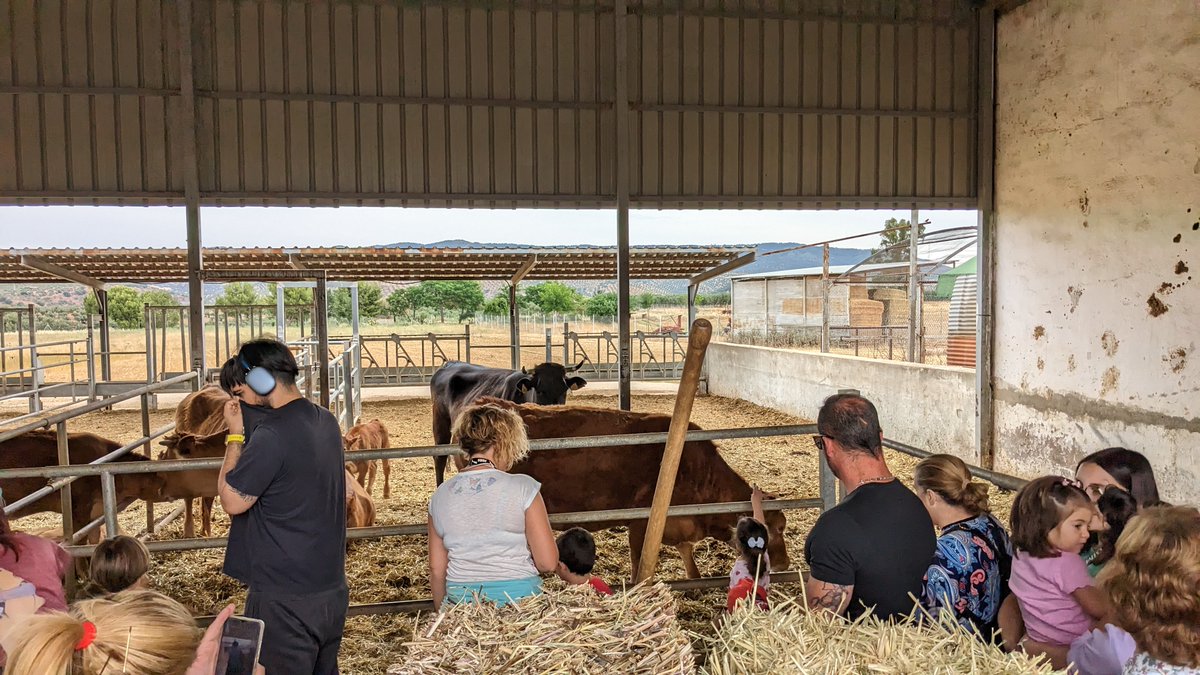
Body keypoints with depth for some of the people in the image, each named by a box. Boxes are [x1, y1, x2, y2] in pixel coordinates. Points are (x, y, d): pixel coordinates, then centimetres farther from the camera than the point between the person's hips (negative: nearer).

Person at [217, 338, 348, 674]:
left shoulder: (272, 434, -21)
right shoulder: (325, 421, 6)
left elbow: (232, 500, -13)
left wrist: (235, 434, -7)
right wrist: (246, 433, 8)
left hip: (286, 600, -8)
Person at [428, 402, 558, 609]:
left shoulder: (440, 496, 1)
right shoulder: (523, 488, -11)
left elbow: (436, 570, 6)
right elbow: (548, 563, -11)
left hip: (461, 601, 4)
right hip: (518, 598, -3)